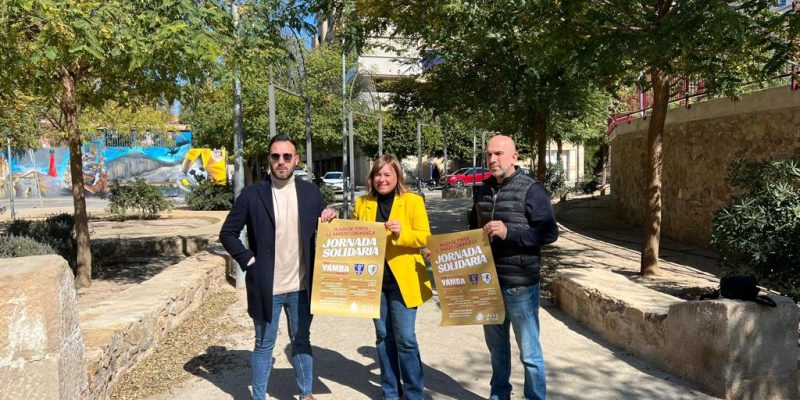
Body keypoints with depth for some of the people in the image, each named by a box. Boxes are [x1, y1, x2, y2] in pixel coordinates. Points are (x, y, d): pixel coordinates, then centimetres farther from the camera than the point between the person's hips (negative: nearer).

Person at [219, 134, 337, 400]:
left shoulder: (311, 192, 2)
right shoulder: (252, 194, -6)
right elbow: (227, 233, 0)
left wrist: (329, 219, -9)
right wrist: (248, 260, -9)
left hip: (301, 286, 2)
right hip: (267, 287, -2)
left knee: (302, 341, 17)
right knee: (264, 346, 11)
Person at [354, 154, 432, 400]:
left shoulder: (413, 201, -3)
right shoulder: (362, 203, 7)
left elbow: (424, 237, -8)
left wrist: (402, 232, -25)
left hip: (402, 279, -4)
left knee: (405, 338, -2)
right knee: (383, 336, 13)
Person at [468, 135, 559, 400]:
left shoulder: (531, 189, -11)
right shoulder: (484, 189, 9)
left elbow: (549, 233, -16)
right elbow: (473, 227, 20)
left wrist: (509, 232, -27)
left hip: (519, 283, -6)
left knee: (529, 351, 6)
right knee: (496, 345, 21)